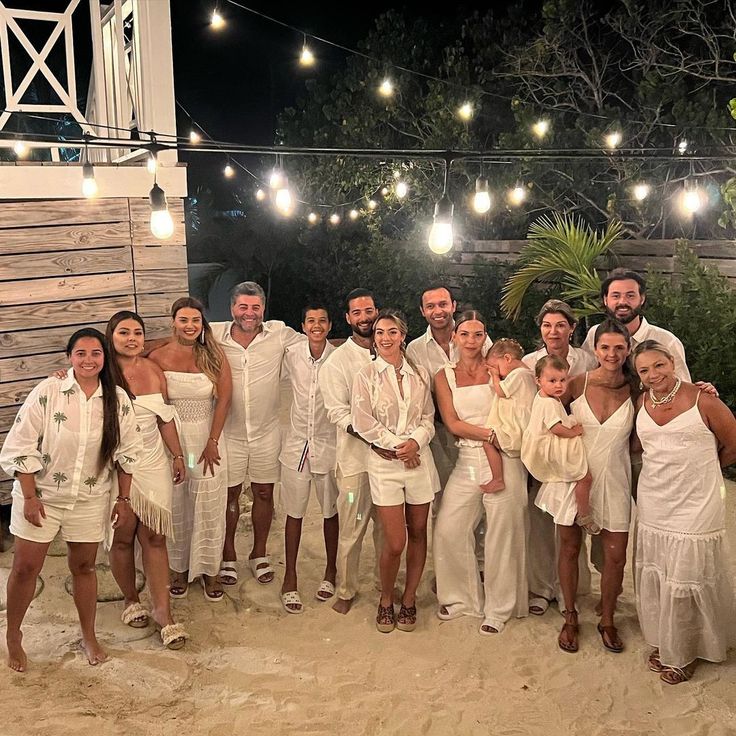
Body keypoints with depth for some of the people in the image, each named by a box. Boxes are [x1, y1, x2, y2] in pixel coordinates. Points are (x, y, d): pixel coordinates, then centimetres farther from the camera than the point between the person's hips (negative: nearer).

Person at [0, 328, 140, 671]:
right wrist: (29, 497, -12)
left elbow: (126, 453, 1)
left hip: (91, 498, 2)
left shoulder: (118, 400, -8)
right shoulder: (47, 392, -16)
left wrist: (123, 498, 2)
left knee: (84, 566, 15)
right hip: (41, 495, -2)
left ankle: (89, 636, 33)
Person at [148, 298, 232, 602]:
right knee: (175, 509, 10)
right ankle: (180, 569, 27)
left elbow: (224, 398, -6)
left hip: (207, 438, 0)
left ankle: (209, 570, 22)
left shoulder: (213, 355, -3)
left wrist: (213, 442, -10)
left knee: (209, 507, 6)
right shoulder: (158, 357, -4)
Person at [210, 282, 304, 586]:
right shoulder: (215, 334, -8)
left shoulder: (280, 333, -8)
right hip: (229, 432, -1)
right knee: (229, 494, 12)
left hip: (267, 432, 1)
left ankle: (259, 554, 32)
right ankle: (228, 556, 31)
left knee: (264, 493, 13)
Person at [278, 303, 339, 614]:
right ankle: (290, 578, 21)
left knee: (331, 511, 13)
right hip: (297, 443, 1)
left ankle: (331, 571, 32)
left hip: (329, 444, -1)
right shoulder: (291, 356, -4)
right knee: (294, 512, 8)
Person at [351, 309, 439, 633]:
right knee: (394, 542, -5)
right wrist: (397, 445, -11)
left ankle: (409, 599, 25)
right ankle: (385, 600, 19)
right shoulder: (366, 375, -1)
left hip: (419, 459, 3)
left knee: (417, 533, 8)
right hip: (384, 463, -3)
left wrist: (416, 441, -11)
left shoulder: (419, 374, 8)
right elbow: (363, 422, -7)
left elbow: (428, 417, 8)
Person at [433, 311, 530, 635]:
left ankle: (499, 608, 19)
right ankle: (461, 597, 22)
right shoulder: (444, 376, 9)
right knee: (447, 530, 1)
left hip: (503, 460, -2)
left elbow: (517, 413, 2)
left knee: (502, 536, 3)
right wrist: (491, 434, -14)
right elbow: (452, 423, -2)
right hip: (467, 461, 3)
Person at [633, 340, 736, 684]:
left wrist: (699, 466, 7)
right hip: (653, 506, 5)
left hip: (695, 507, -5)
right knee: (655, 578, 13)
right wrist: (670, 467, 5)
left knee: (685, 582, 6)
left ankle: (684, 653, 26)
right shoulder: (642, 403, 2)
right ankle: (663, 643, 33)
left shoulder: (703, 401, -14)